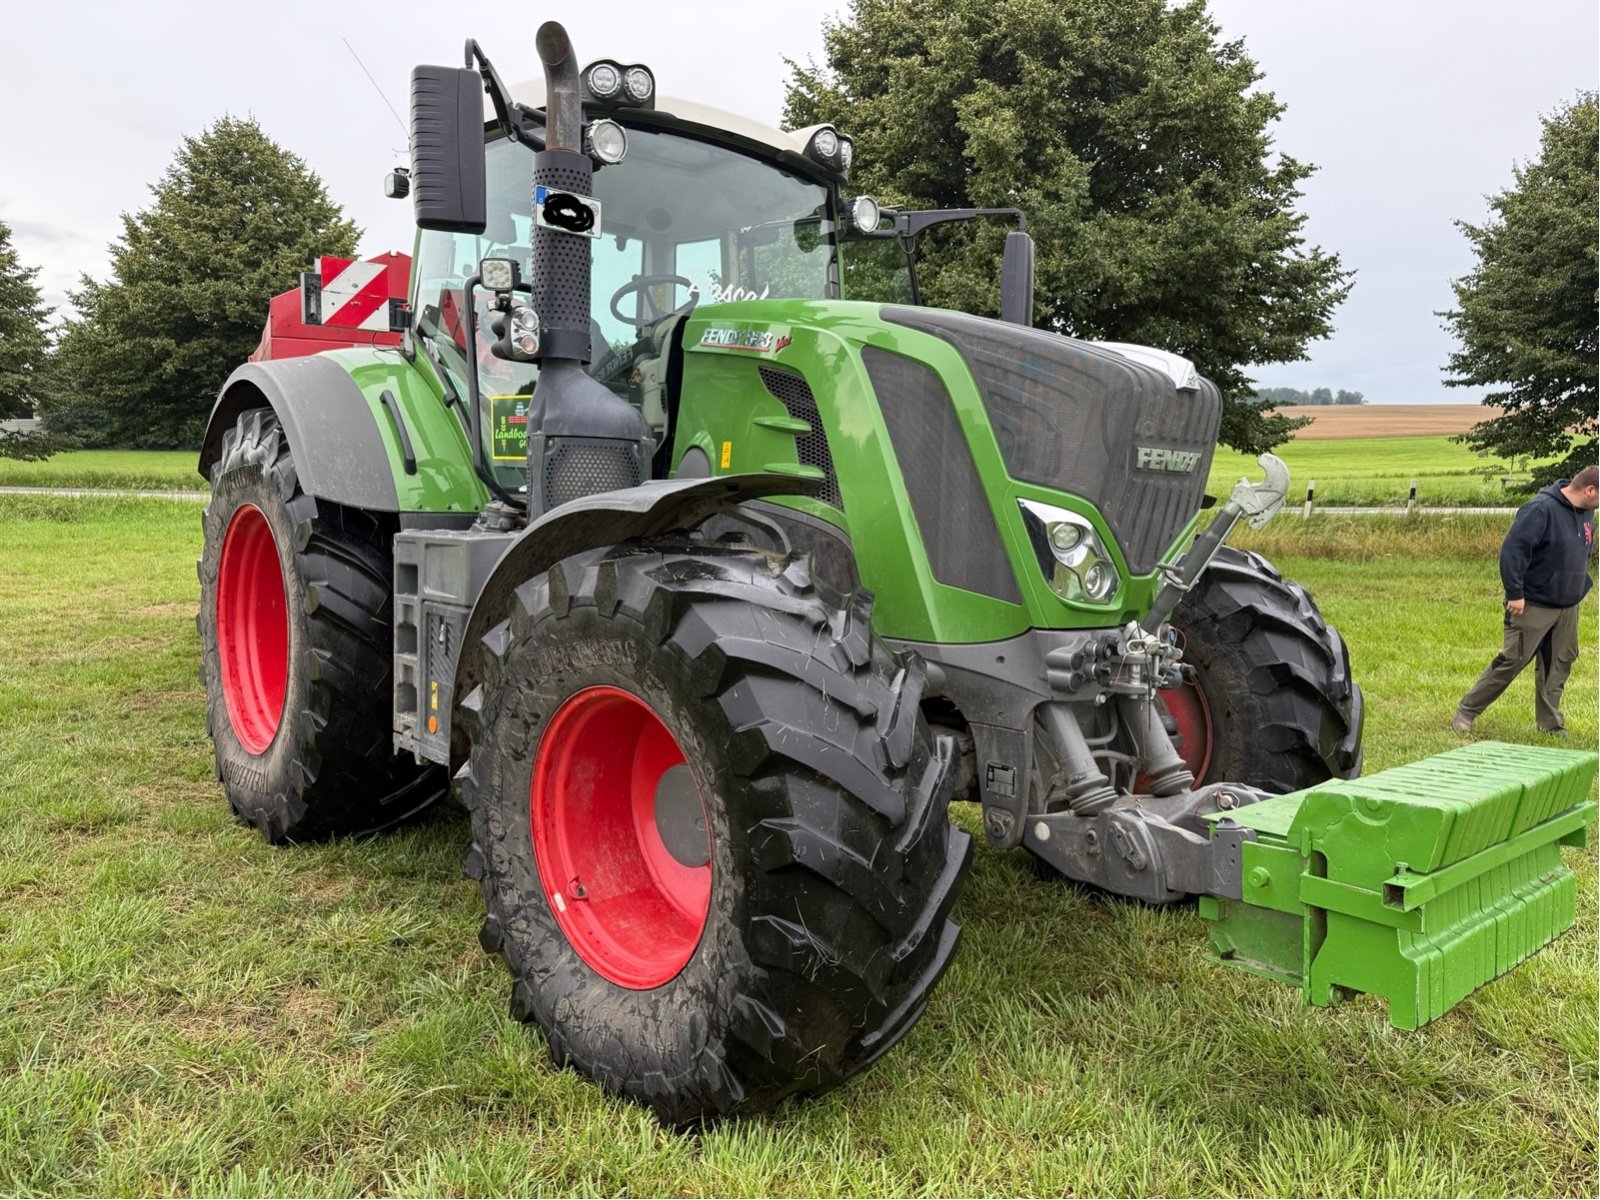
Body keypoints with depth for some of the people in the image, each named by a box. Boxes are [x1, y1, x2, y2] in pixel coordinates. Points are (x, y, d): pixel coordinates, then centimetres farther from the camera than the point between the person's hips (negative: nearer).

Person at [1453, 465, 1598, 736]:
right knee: (1511, 661, -5)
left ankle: (1550, 724, 21)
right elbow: (1512, 550, -24)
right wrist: (1515, 593, -23)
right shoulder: (1541, 510, -20)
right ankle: (1466, 711, 7)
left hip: (1568, 607, 8)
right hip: (1533, 606, -8)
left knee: (1558, 665, 11)